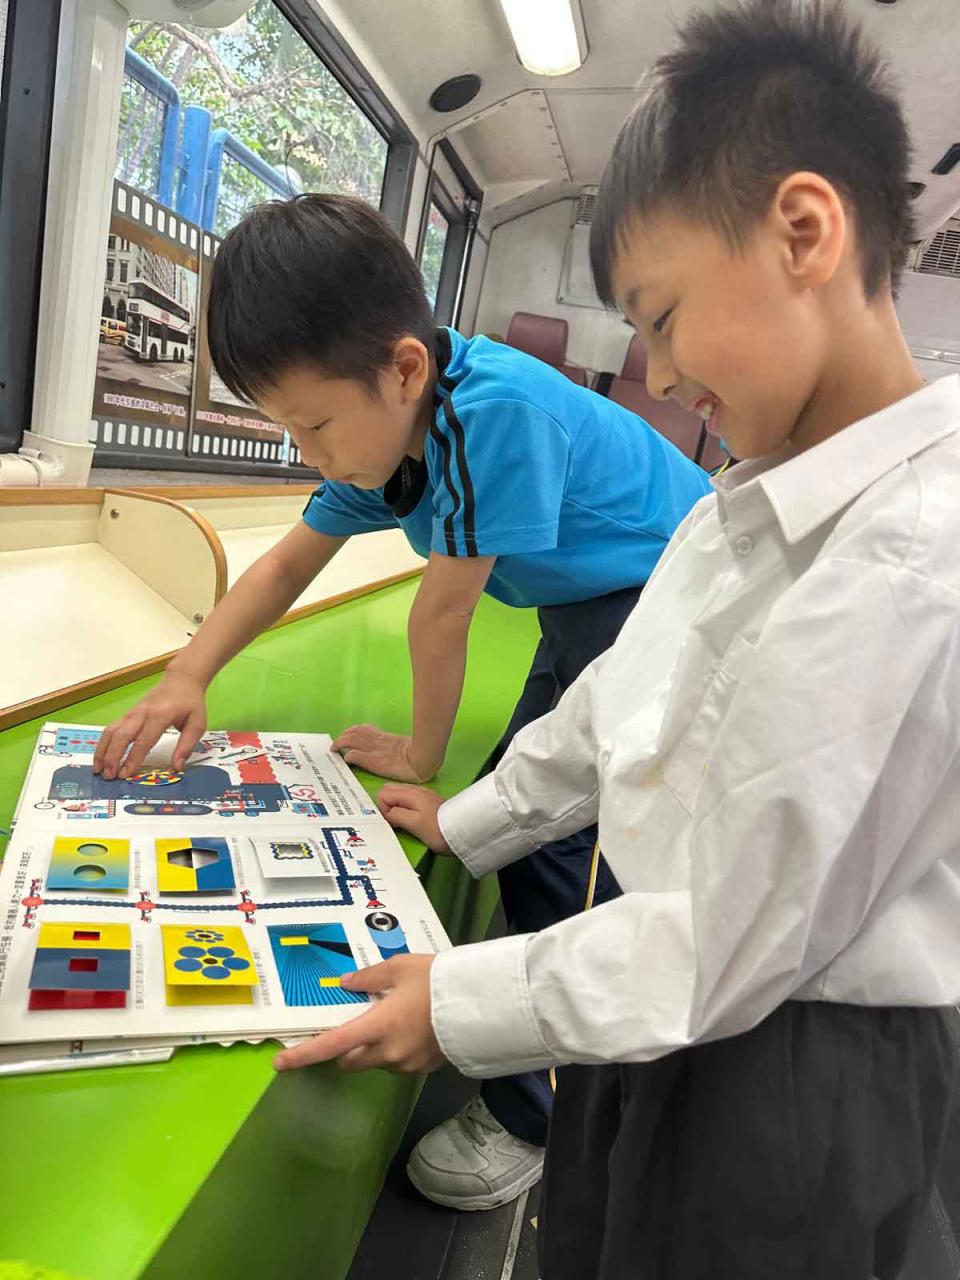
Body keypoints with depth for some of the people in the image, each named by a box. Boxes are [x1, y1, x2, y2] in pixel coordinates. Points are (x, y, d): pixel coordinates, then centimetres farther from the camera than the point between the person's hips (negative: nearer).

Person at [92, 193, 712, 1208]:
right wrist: (188, 677, -4)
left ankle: (535, 1116, 9)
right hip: (583, 610, 9)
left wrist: (422, 753, -11)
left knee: (554, 832, -11)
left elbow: (443, 609, -26)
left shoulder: (495, 410, -34)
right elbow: (291, 560, 3)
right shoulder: (388, 420, -6)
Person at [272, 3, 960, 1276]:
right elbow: (619, 700, 9)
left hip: (789, 1069, -7)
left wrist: (459, 1003, -15)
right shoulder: (743, 502, 0)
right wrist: (468, 822, 15)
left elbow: (731, 945, -25)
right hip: (667, 999, 7)